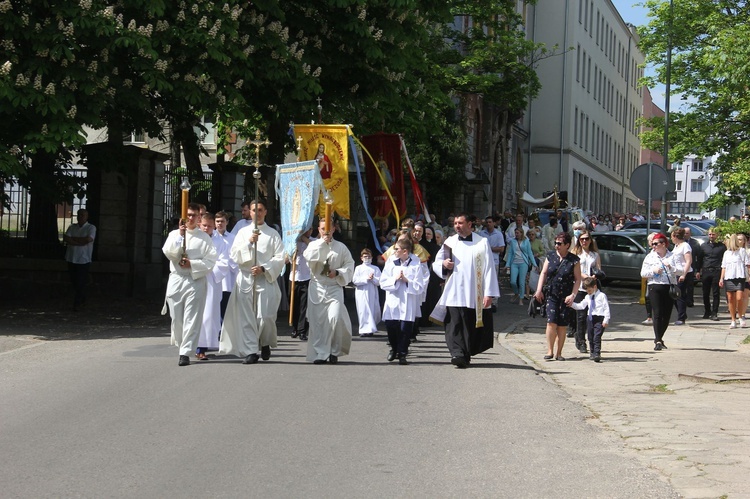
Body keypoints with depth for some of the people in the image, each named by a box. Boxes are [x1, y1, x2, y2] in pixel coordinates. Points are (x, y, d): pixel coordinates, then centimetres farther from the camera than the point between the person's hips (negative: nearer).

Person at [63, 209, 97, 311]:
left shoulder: (91, 228, 0)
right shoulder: (72, 227, 11)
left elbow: (88, 239, -17)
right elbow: (65, 238, -3)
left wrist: (73, 238, -7)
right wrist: (79, 242, -13)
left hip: (84, 260, -4)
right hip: (71, 259, 4)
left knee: (81, 283, -5)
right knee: (74, 282, 8)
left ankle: (77, 304, 2)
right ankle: (82, 299, 25)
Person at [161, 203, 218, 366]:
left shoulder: (204, 237, 5)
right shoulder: (174, 234, 12)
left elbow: (211, 261, -1)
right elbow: (168, 252, -4)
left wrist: (192, 264, -12)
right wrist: (180, 235, -12)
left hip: (195, 281, -2)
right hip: (176, 279, 2)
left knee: (192, 319, -8)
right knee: (176, 318, 6)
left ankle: (185, 353, -8)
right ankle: (181, 345, 26)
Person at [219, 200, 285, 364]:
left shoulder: (273, 234, 7)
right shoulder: (243, 232, 12)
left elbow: (280, 258, 0)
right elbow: (234, 255, 2)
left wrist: (264, 268, -13)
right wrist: (249, 242, -11)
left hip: (266, 280, -2)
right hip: (245, 278, 2)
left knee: (265, 316, -9)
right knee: (246, 316, -2)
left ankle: (266, 344, 17)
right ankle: (250, 351, 2)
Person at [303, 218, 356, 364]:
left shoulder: (341, 247, 7)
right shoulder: (314, 244, 8)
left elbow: (349, 264, 5)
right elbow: (308, 256, -12)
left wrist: (337, 272, -11)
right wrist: (322, 243, -15)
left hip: (335, 288, -1)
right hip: (317, 288, 1)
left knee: (335, 318, -16)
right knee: (317, 321, -1)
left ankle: (334, 351, 1)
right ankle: (320, 354, 7)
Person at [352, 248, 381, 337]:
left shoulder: (375, 268, 10)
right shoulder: (358, 268, 7)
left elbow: (379, 282, 1)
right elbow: (355, 280, -6)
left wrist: (373, 279, -17)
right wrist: (366, 278, -12)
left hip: (372, 293, 2)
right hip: (361, 292, -2)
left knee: (375, 311, 4)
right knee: (363, 311, -6)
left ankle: (371, 328, 21)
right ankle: (365, 330, -4)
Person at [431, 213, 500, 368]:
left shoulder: (482, 243, 2)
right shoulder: (450, 242, 10)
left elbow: (488, 268, 0)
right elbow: (436, 263, 18)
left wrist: (489, 293, -7)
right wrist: (443, 264, -7)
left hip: (474, 295, -1)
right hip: (454, 293, 1)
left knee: (471, 325, 2)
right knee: (455, 324, -13)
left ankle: (466, 355, 12)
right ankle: (458, 353, -21)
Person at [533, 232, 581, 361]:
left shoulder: (573, 260, -2)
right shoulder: (551, 256, 7)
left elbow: (578, 279, -1)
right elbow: (543, 273, 9)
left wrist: (572, 295, -11)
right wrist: (539, 290, -1)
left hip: (565, 297, -1)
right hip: (551, 295, 2)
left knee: (562, 326, 1)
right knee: (551, 322, -10)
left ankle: (559, 353, 11)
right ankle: (550, 351, -5)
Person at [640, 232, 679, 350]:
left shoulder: (672, 256, 10)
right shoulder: (650, 257, 10)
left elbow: (680, 270, 1)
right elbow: (643, 273, 5)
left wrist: (671, 267, -15)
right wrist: (653, 271, -10)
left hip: (669, 287, 2)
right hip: (655, 287, -1)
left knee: (667, 315, 4)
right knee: (657, 314, -10)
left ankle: (659, 339, 20)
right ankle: (658, 341, -12)